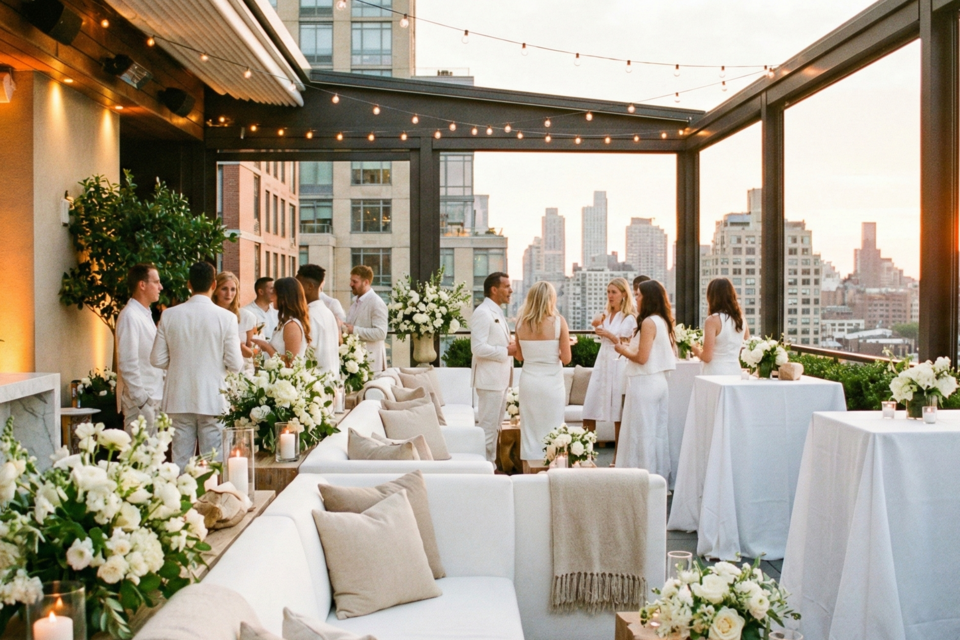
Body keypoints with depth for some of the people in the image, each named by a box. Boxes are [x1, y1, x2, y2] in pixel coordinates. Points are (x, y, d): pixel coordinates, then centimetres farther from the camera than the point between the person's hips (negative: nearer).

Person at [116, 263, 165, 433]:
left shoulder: (145, 314, 16)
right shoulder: (130, 316, -13)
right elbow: (128, 363, -18)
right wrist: (141, 400, -19)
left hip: (153, 399, 9)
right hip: (141, 402, -9)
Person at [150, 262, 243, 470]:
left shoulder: (169, 315, -1)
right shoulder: (226, 317, -8)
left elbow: (157, 359, 1)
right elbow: (235, 364, -8)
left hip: (179, 399, 3)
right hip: (212, 400, -2)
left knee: (181, 462, 10)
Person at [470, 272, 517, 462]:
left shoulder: (497, 313, 17)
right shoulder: (482, 313, -14)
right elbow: (478, 348, -23)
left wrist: (511, 347, 8)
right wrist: (506, 351, -17)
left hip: (500, 379, 10)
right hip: (489, 379, -10)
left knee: (495, 427, 14)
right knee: (487, 427, -5)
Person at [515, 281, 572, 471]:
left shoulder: (521, 322, -1)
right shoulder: (558, 321, -10)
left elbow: (519, 356, 8)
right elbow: (566, 358, -9)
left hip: (528, 382, 3)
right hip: (551, 383, -3)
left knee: (529, 432, 11)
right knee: (550, 434, 6)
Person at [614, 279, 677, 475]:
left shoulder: (648, 322, -14)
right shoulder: (663, 321, 12)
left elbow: (641, 357, -19)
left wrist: (623, 350, -1)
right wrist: (631, 348, 17)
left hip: (645, 383, -9)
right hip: (659, 381, 9)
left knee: (641, 433, -1)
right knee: (657, 432, 12)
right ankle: (660, 475, 18)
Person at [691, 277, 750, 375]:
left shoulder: (713, 320, -12)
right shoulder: (741, 318, 6)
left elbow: (707, 357, -13)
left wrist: (697, 351, 6)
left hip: (715, 374, -6)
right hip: (736, 372, 6)